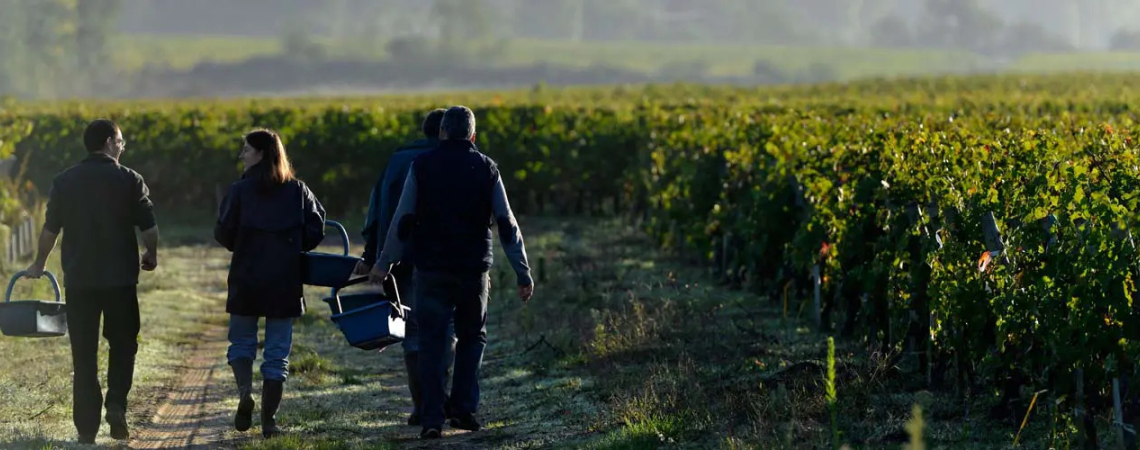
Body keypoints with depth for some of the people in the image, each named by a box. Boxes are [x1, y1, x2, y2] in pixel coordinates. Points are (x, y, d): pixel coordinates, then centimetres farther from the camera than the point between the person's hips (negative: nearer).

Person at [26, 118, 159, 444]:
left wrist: (39, 264, 21)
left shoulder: (65, 181, 2)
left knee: (84, 354, 7)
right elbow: (149, 228, -5)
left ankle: (87, 427, 5)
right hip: (120, 279, -2)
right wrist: (151, 256, 15)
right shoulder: (129, 180, -4)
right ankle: (116, 404, -8)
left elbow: (50, 229, 5)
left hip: (79, 279, 2)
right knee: (123, 344, 14)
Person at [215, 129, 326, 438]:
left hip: (246, 280, -2)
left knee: (242, 340, 15)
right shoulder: (297, 191, 1)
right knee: (277, 352, 8)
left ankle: (245, 390, -12)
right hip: (286, 283, 2)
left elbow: (223, 233, -8)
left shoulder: (240, 190, -7)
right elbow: (315, 230, -3)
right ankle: (269, 419, 5)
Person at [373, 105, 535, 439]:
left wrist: (384, 264, 10)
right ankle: (463, 408, 6)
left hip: (431, 269, -1)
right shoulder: (486, 169, 3)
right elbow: (507, 225, 1)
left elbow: (402, 221, 0)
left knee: (431, 343, 4)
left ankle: (433, 418, -4)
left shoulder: (422, 166, 0)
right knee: (472, 337, 17)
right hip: (474, 269, 1)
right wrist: (523, 273, 5)